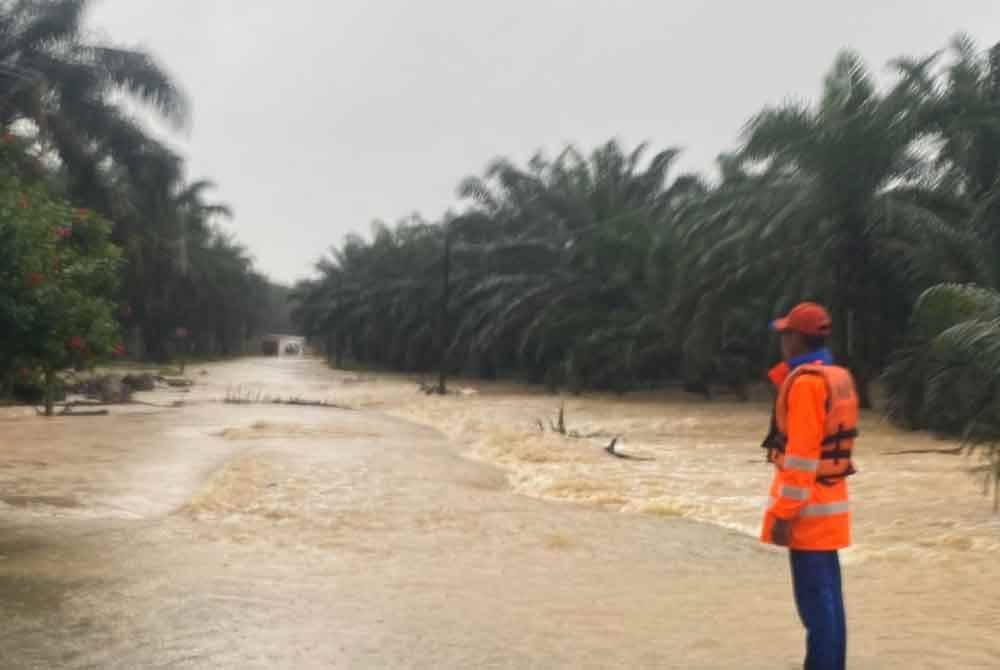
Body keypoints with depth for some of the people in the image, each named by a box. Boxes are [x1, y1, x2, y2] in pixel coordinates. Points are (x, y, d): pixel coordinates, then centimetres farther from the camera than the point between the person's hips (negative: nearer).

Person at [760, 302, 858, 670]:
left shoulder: (806, 381, -18)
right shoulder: (838, 377, 11)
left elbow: (802, 454, -22)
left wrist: (784, 512, -19)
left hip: (810, 505, -9)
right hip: (828, 500, 9)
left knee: (815, 599, -4)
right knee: (826, 595, 15)